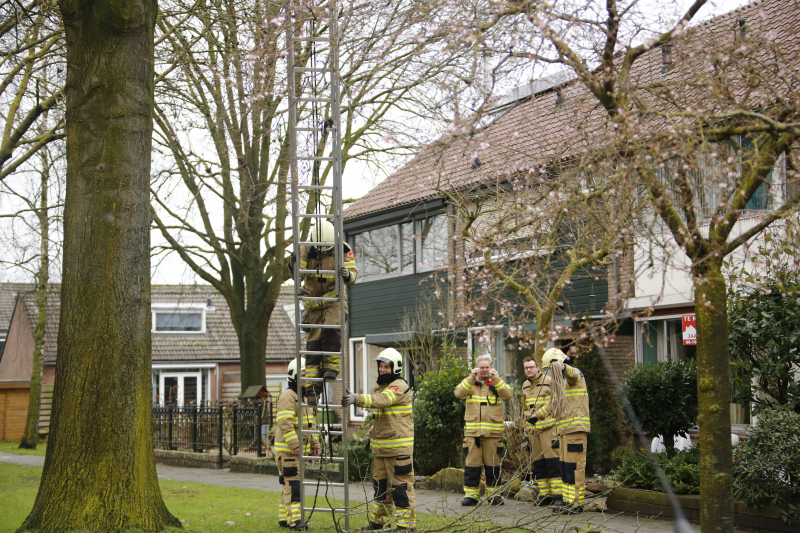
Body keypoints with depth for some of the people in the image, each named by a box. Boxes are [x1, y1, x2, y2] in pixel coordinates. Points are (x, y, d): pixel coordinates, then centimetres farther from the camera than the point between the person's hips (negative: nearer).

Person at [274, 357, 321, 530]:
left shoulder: (306, 396, 17)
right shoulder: (288, 396, -14)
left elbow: (311, 424, 22)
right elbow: (284, 423, -23)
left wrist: (315, 444, 16)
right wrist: (294, 444, -27)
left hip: (301, 449, 9)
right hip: (287, 449, -9)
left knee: (290, 485, 12)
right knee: (292, 484, -11)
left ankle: (284, 518, 18)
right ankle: (294, 519, -12)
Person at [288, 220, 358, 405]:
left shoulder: (343, 250, -8)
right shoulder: (306, 250, -8)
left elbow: (353, 275, -10)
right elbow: (299, 275, -11)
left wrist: (348, 275, -34)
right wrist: (293, 266, -34)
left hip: (335, 301, -1)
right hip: (313, 303, 1)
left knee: (332, 330, -29)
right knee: (313, 341, -3)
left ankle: (331, 366, -10)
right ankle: (313, 388, -1)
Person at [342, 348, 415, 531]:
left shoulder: (399, 386, -12)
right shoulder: (383, 386, 18)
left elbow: (382, 400, -32)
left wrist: (357, 399, -43)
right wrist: (372, 434, 19)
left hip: (398, 446, -9)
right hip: (381, 446, 9)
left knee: (401, 485, -6)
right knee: (380, 484, 15)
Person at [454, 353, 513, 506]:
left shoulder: (498, 382, 9)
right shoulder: (469, 382, 10)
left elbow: (508, 395, -9)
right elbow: (459, 394, -9)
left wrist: (496, 379, -18)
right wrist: (471, 378, -18)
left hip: (493, 431, 0)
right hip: (472, 430, 0)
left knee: (493, 463, 4)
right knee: (472, 462, 0)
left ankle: (494, 493, 13)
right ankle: (471, 494, 7)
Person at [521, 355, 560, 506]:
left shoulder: (550, 382, -5)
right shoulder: (525, 386, 16)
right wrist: (525, 433, 20)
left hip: (549, 428, -7)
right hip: (532, 430, 7)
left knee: (553, 462, -9)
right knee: (538, 464, 6)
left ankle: (558, 493, -6)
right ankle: (544, 494, 11)